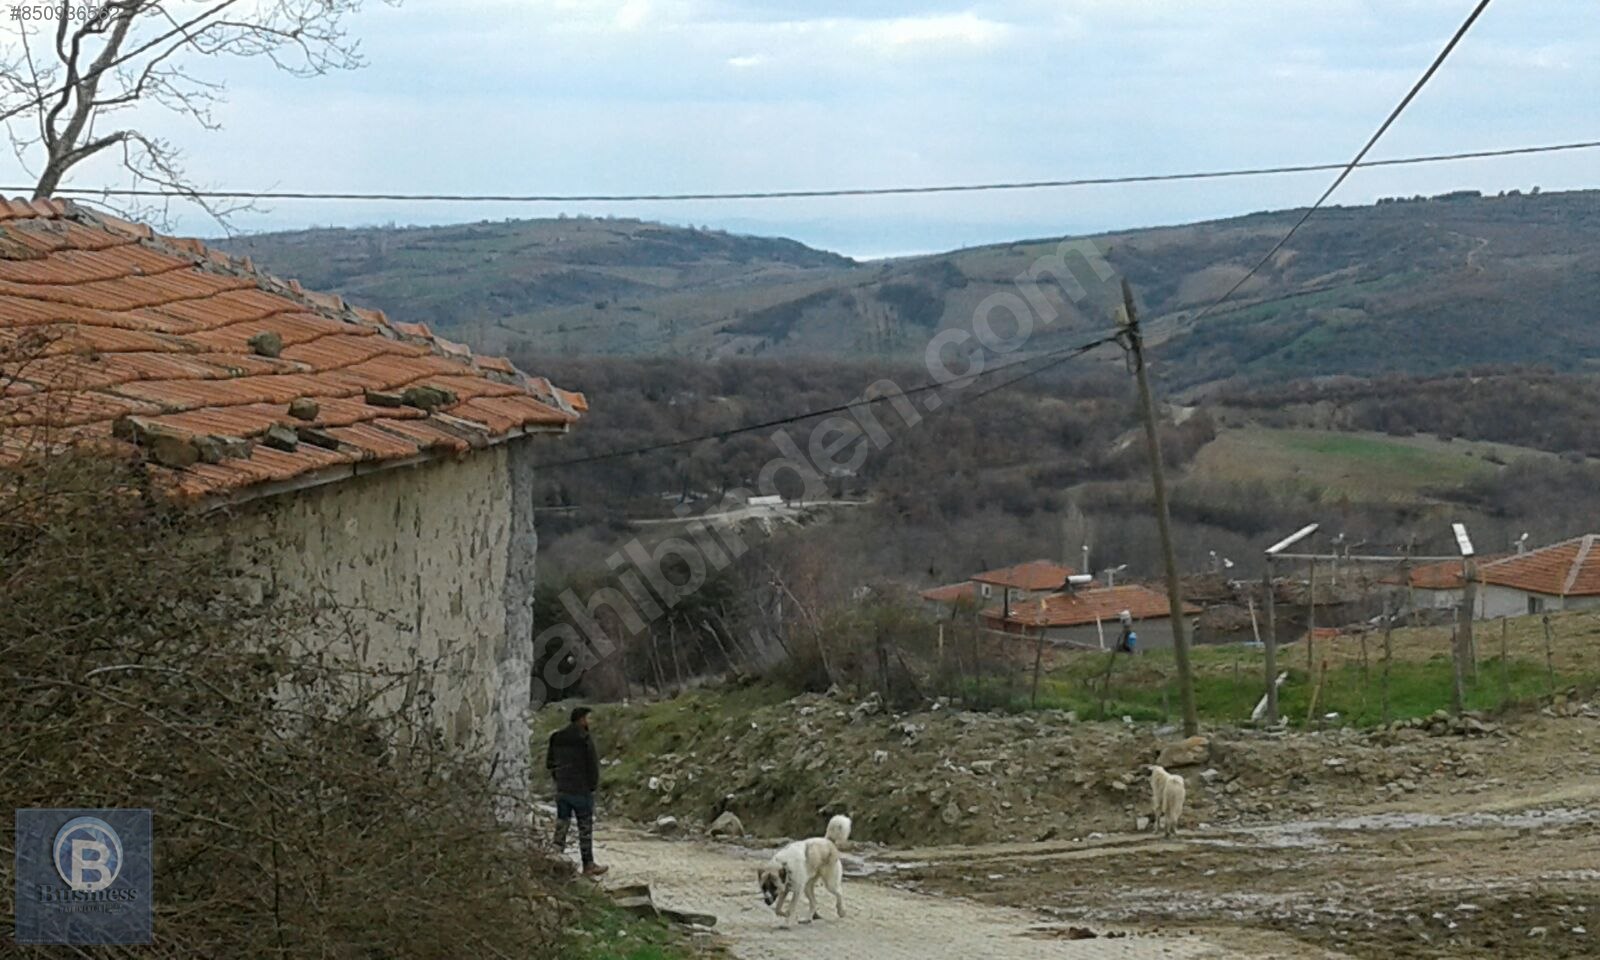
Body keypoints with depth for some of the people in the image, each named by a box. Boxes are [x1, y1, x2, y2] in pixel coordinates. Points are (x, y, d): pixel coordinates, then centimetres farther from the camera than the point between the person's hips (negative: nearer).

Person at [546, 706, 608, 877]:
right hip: (581, 791, -6)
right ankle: (588, 866, 13)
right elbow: (593, 765, -15)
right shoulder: (584, 739, -16)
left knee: (561, 826, 10)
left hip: (562, 790, 6)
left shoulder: (556, 738, 6)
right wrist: (594, 785, -1)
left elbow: (549, 763, 11)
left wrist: (559, 779, 16)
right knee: (585, 829, 5)